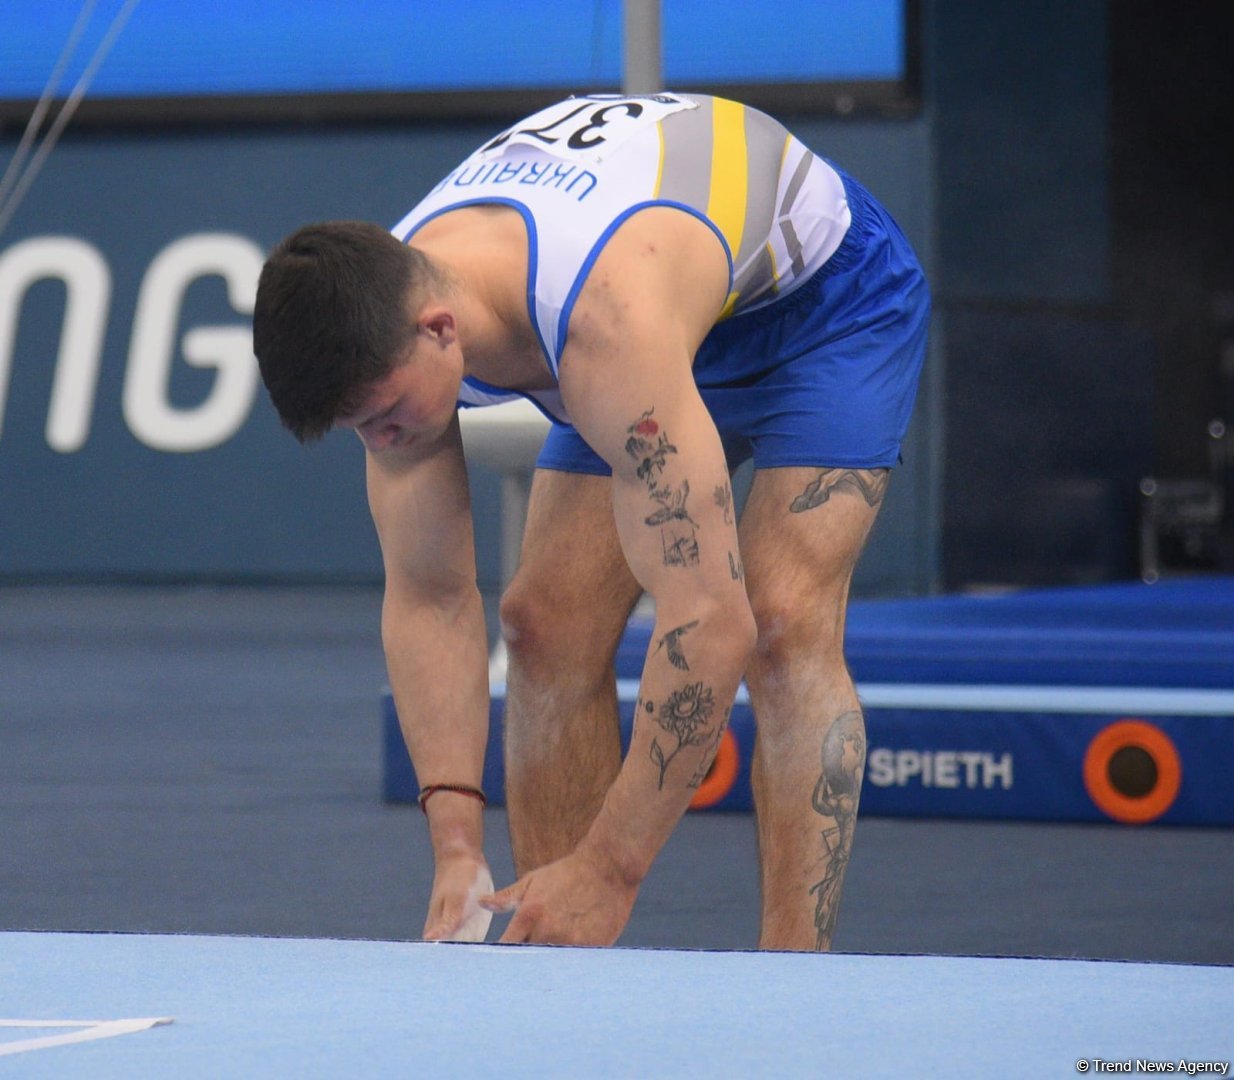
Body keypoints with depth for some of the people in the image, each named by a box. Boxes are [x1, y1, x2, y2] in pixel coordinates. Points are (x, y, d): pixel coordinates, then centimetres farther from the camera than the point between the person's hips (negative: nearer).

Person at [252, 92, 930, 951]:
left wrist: (609, 871, -43)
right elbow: (428, 599, -16)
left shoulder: (609, 328, -46)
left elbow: (711, 624, -46)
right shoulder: (383, 321, -24)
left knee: (783, 623, -24)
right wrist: (457, 844, -26)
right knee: (546, 624, -6)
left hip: (825, 288, -7)